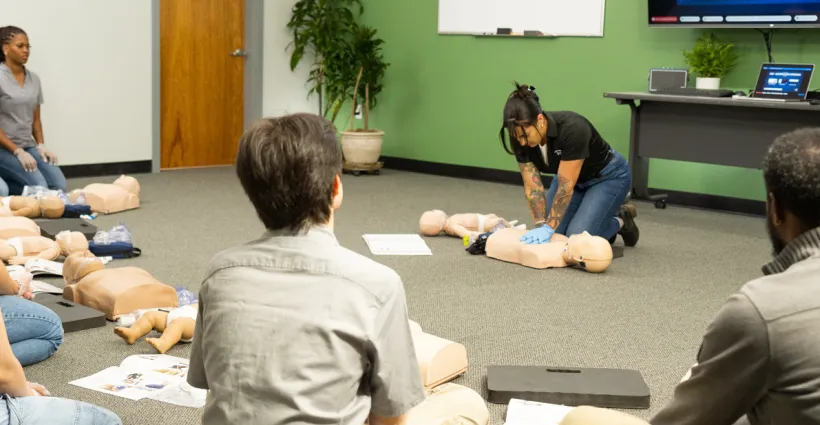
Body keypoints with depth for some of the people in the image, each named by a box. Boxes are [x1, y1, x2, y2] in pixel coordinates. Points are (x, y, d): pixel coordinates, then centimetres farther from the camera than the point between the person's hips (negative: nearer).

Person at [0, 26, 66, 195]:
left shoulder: (34, 79, 9)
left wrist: (41, 146, -2)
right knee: (39, 188, -25)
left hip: (28, 146, 7)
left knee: (59, 186, -13)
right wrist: (18, 152, -17)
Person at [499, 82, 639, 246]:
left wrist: (549, 227, -36)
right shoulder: (522, 139, -22)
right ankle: (601, 217, 17)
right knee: (549, 237, -7)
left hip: (608, 177, -6)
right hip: (569, 177, 6)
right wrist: (541, 225, -29)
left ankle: (622, 220, 8)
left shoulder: (572, 129, -39)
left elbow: (566, 188, -36)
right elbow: (533, 187, -18)